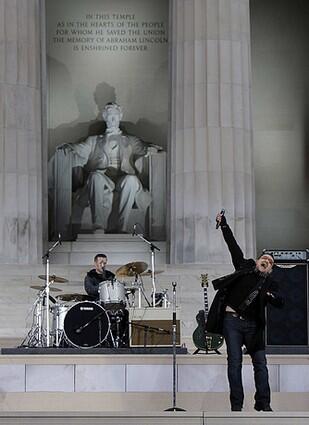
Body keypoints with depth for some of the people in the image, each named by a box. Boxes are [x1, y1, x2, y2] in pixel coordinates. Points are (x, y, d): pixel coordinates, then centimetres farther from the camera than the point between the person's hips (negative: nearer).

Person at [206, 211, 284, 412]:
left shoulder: (270, 283, 10)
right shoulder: (245, 266, 11)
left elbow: (280, 302, -4)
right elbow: (233, 246, 11)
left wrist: (270, 296, -25)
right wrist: (224, 225, 10)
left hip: (253, 326, 1)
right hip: (232, 321, -1)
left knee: (261, 363, -4)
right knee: (235, 362, -3)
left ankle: (263, 404, 0)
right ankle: (236, 405, -2)